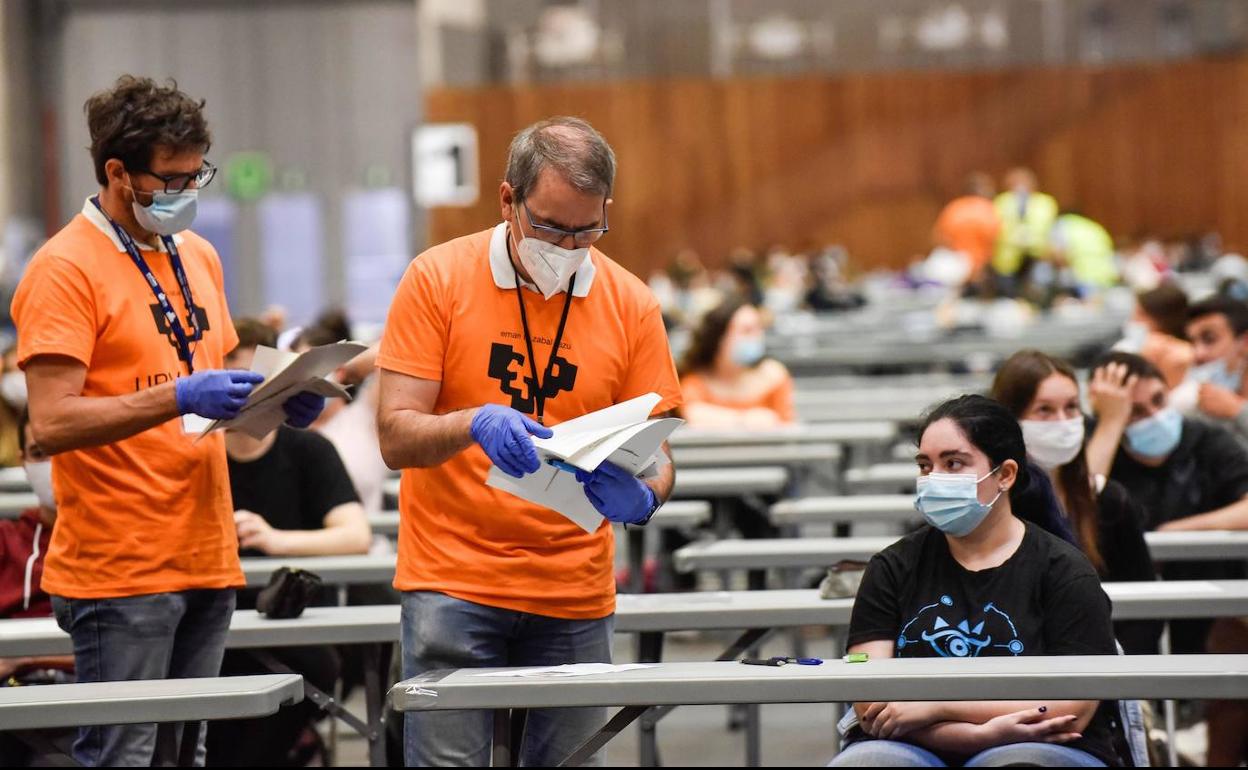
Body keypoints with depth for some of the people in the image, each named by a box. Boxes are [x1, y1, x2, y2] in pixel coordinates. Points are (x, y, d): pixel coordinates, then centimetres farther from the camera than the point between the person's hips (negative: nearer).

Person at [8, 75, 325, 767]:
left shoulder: (197, 256, 16)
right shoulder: (66, 269, -9)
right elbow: (52, 424, -17)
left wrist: (279, 400, 4)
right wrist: (177, 399, -24)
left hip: (206, 559, 8)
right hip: (118, 573, -7)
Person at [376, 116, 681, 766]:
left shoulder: (630, 304, 4)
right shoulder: (437, 279, -2)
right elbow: (396, 438, -6)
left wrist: (641, 496, -18)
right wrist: (474, 424, -27)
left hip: (575, 599, 2)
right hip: (452, 585, -2)